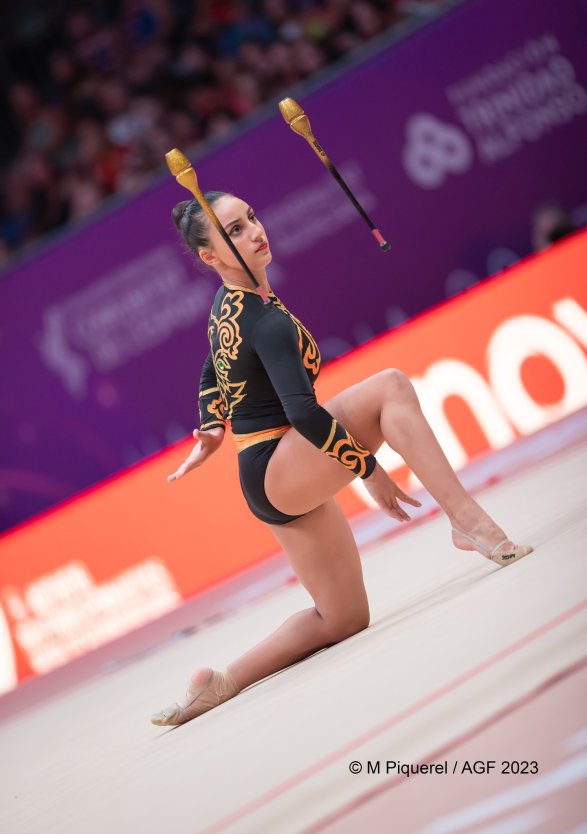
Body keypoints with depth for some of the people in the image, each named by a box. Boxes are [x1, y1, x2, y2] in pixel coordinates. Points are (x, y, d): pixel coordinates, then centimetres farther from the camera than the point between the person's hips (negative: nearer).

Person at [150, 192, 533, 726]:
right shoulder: (267, 320, -18)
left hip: (278, 488, 10)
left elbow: (213, 377, 28)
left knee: (345, 620, 12)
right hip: (281, 473, -10)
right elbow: (303, 414, -27)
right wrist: (369, 470, -23)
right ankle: (469, 520, -34)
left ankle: (221, 684, 10)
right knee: (390, 387, -25)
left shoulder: (228, 306, 11)